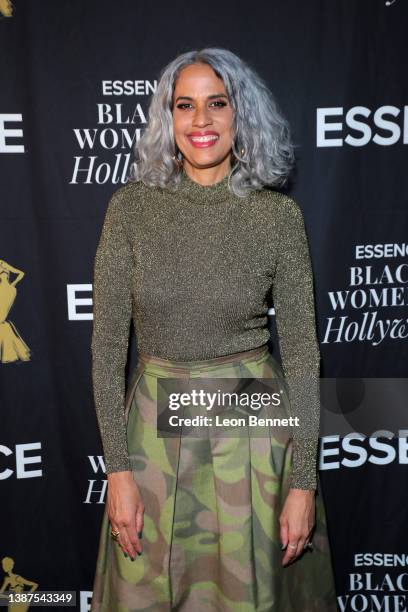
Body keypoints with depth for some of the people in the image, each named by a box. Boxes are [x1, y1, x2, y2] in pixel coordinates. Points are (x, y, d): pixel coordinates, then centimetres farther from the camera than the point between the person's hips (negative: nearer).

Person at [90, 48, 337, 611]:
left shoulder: (279, 215, -7)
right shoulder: (130, 208, -6)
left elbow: (301, 351, -5)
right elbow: (107, 343, -4)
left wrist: (303, 481, -5)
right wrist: (117, 469, -6)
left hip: (253, 426, -1)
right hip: (156, 425, 1)